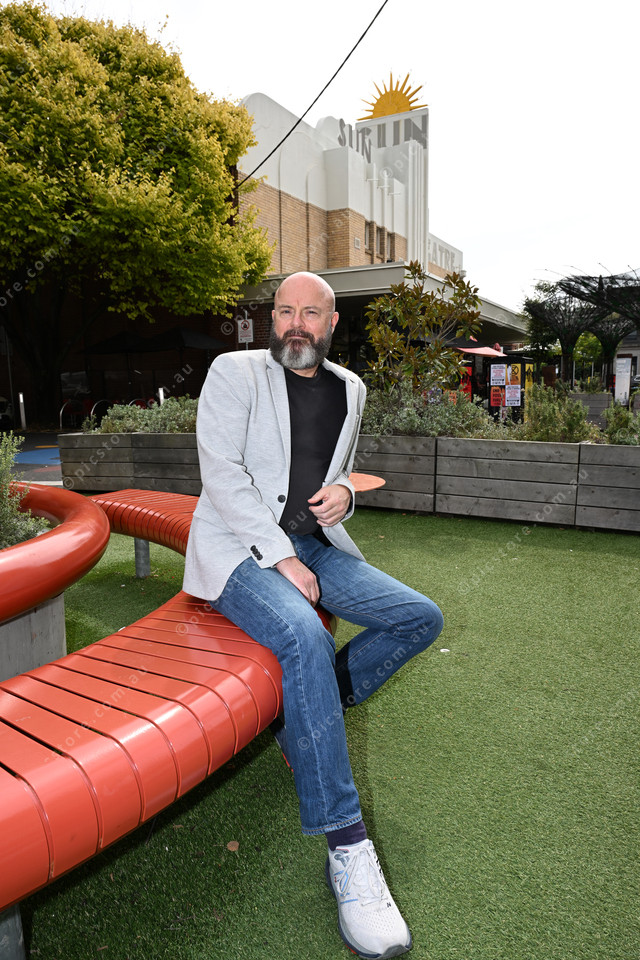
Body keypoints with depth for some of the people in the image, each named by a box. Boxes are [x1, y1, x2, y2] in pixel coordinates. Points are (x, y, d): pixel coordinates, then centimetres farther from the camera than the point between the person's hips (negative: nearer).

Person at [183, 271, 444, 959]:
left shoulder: (348, 389, 14)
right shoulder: (234, 372, -2)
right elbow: (221, 471, -12)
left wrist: (342, 493, -3)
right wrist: (282, 558, -19)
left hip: (315, 546, 6)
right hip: (242, 549, -6)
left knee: (419, 618, -6)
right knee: (305, 637, -33)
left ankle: (302, 721, 6)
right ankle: (346, 848, -23)